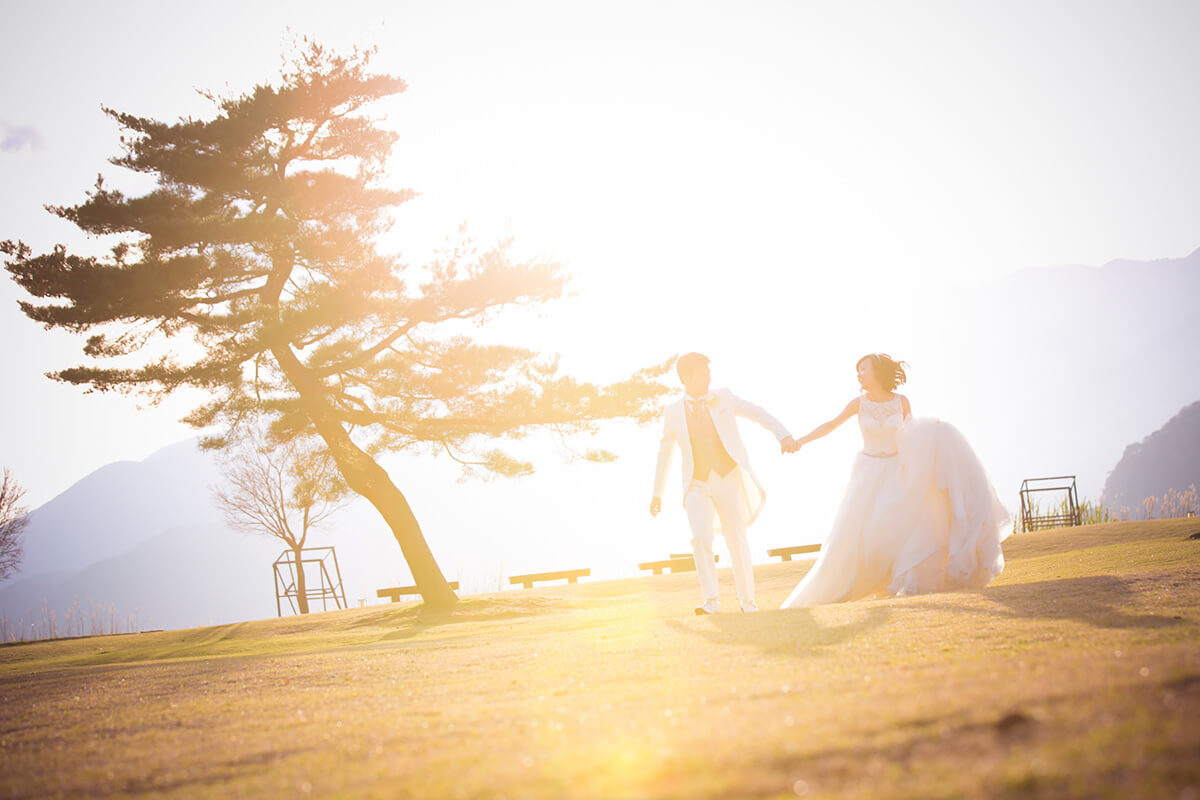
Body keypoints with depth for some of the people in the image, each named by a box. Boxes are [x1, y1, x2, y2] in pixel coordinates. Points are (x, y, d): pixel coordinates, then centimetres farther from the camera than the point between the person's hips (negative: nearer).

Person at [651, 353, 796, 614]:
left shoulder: (722, 398, 5)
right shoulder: (673, 412, 6)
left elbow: (756, 413, 1)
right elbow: (665, 453, 15)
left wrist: (782, 434, -16)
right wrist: (657, 493, 16)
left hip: (729, 480, 0)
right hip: (697, 485, 0)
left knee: (737, 539, -3)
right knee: (701, 538, -20)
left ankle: (747, 600, 9)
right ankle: (710, 599, -15)